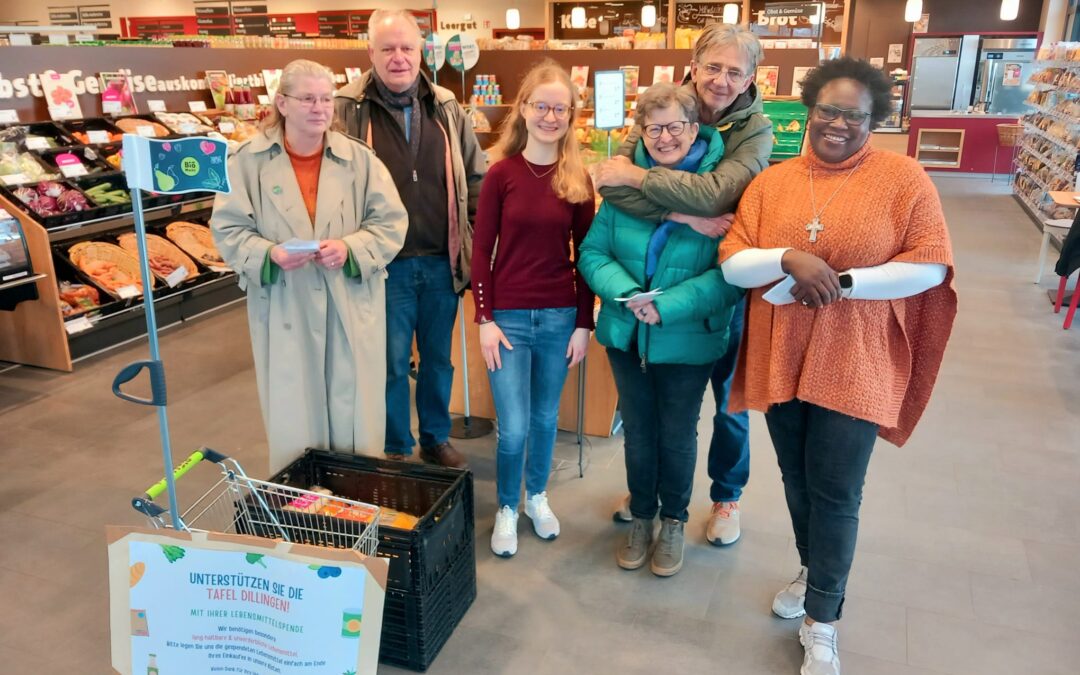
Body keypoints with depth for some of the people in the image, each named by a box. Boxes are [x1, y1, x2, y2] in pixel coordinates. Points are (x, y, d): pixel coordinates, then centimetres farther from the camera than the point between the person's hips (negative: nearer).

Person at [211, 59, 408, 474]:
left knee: (355, 412, 11)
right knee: (293, 417, 10)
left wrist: (351, 248, -17)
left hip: (352, 306, 1)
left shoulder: (359, 158, 0)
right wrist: (270, 254, -19)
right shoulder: (249, 160, -3)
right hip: (284, 307, -1)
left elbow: (391, 221, 1)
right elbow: (227, 229, 0)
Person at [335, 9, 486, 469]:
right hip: (386, 263, -3)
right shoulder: (348, 111, -5)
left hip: (442, 262, 3)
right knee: (392, 362, 9)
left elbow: (475, 177, 11)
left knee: (438, 358, 16)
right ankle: (395, 450, 27)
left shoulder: (447, 109, 5)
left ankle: (436, 439, 34)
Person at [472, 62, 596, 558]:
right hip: (508, 316, -2)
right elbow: (481, 251, -4)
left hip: (560, 316, 2)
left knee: (545, 418, 16)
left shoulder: (578, 178, 2)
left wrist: (584, 323, 1)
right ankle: (506, 508, 26)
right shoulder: (502, 173, -5)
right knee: (513, 427, 1)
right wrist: (485, 320, -9)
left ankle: (537, 496, 39)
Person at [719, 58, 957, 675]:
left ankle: (821, 622, 20)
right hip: (781, 359, 4)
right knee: (797, 479, 19)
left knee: (836, 492, 3)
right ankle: (814, 572, 44)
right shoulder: (772, 182, 3)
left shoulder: (904, 178, -5)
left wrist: (839, 282, -19)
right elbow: (732, 263, -3)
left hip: (855, 366, -3)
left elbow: (931, 266, -11)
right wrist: (790, 260, -22)